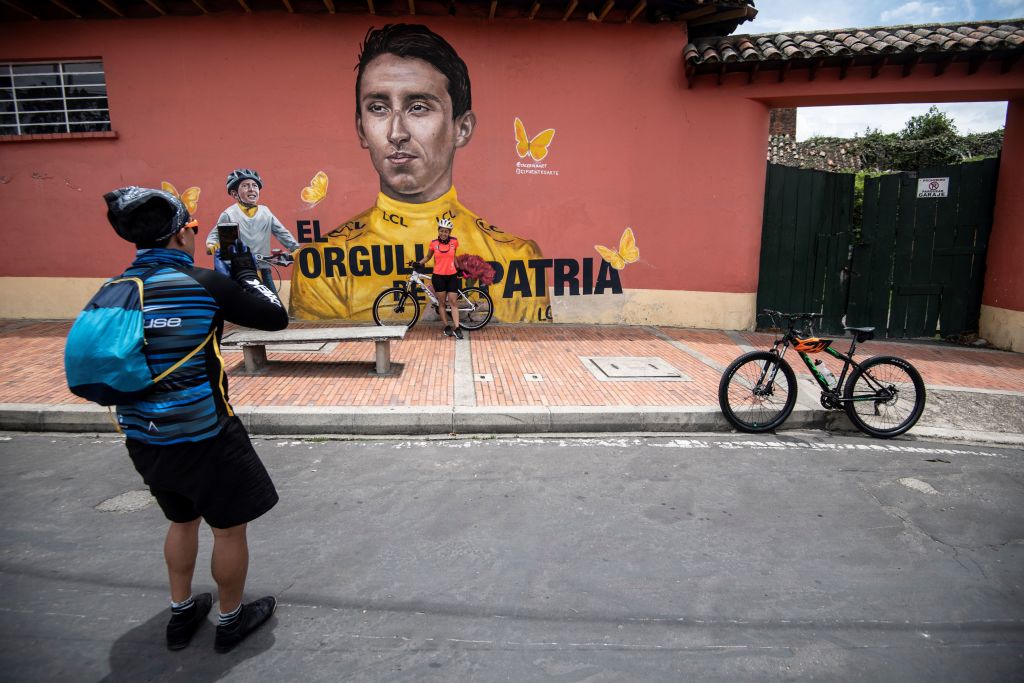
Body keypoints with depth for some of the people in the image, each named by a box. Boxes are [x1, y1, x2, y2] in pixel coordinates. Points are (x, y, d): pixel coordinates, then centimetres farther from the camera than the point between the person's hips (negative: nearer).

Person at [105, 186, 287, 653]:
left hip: (142, 438, 7)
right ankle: (231, 620, 31)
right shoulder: (203, 283, -17)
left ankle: (181, 614, 41)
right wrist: (245, 271, 4)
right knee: (229, 527, 13)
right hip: (202, 438, -6)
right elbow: (276, 317, -9)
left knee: (183, 520, 27)